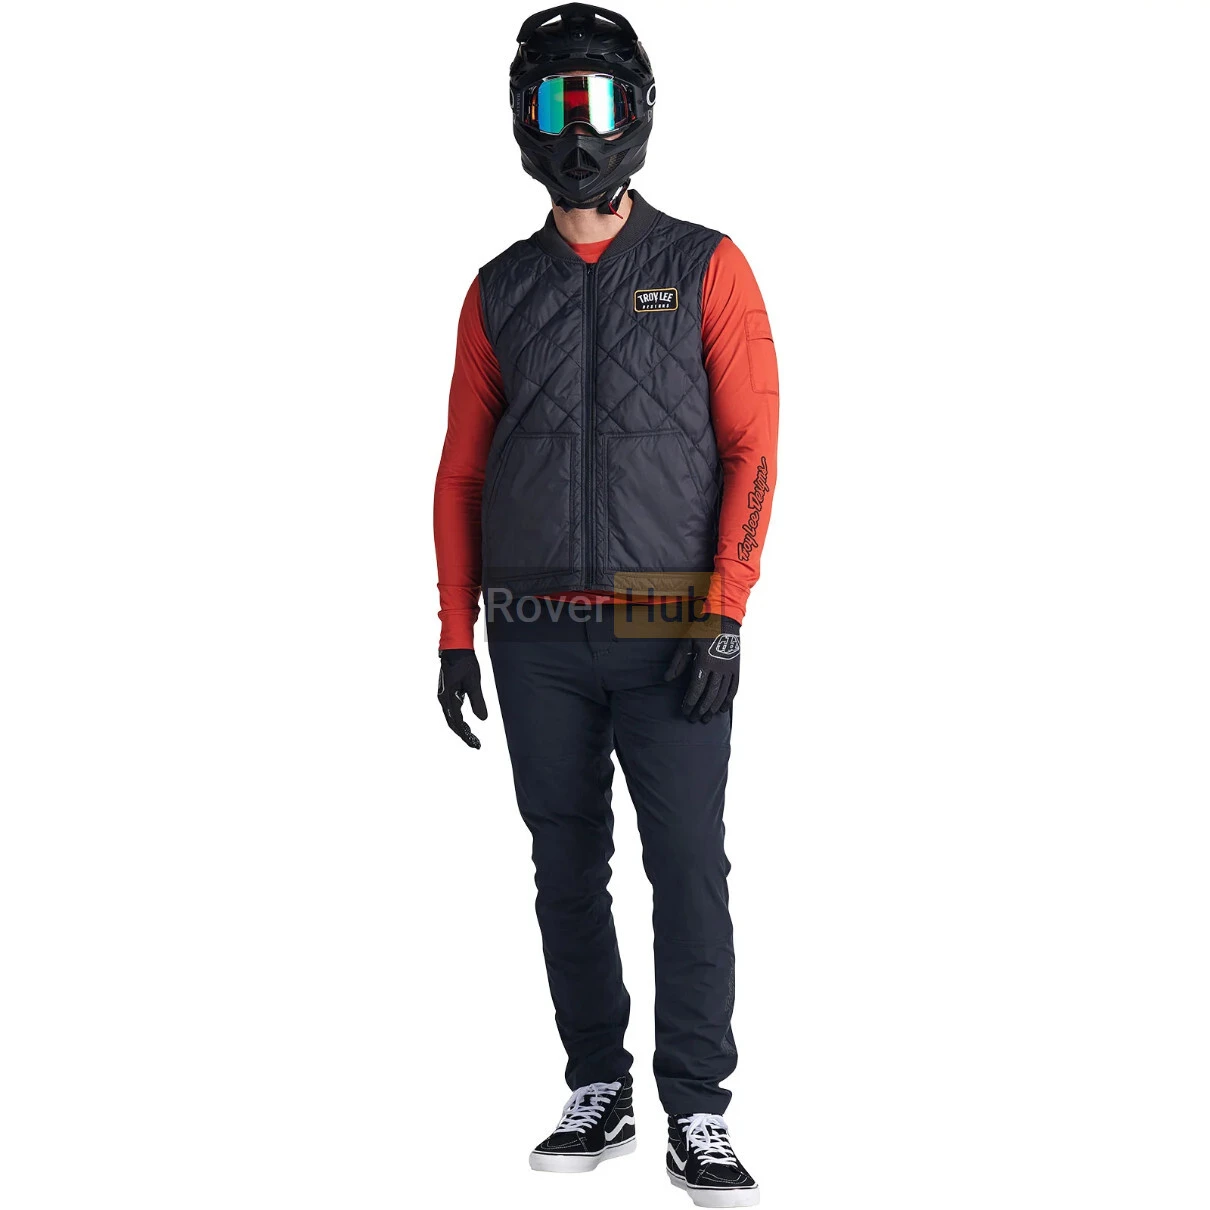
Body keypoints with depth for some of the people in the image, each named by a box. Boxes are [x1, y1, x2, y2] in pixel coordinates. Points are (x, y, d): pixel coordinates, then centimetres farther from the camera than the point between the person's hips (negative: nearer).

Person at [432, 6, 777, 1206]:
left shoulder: (704, 269, 1)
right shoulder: (500, 290, 10)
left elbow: (752, 449, -5)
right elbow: (462, 468, 11)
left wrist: (724, 616, -13)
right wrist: (455, 633, 5)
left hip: (670, 637, -3)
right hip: (536, 641, 3)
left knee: (690, 872, -5)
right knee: (567, 872, 9)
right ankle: (597, 1094, 21)